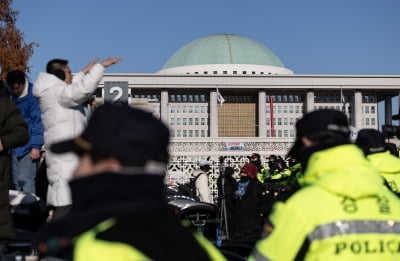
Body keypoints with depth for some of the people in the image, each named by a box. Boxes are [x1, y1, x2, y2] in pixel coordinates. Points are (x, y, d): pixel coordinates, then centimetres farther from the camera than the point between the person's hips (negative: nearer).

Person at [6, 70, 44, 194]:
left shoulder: (32, 97, -12)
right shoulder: (10, 97, 6)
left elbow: (38, 122, -12)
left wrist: (36, 146, -16)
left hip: (29, 146, -7)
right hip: (16, 146, 7)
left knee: (25, 179, -11)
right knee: (16, 181, 11)